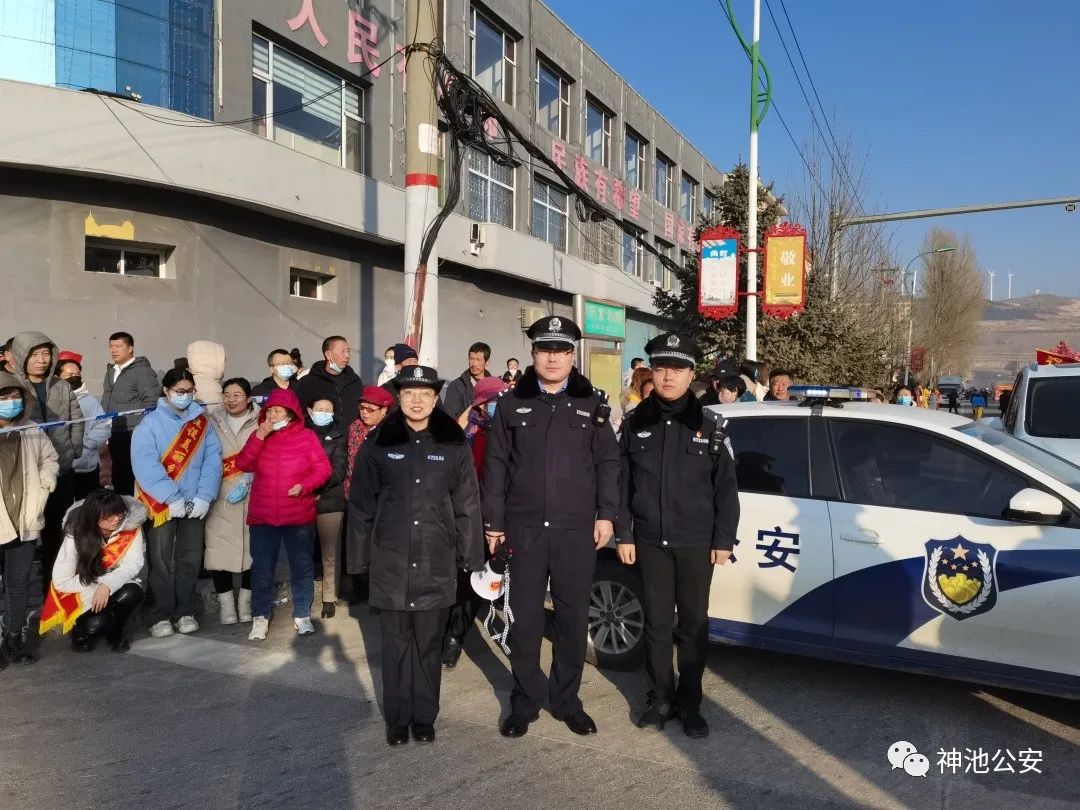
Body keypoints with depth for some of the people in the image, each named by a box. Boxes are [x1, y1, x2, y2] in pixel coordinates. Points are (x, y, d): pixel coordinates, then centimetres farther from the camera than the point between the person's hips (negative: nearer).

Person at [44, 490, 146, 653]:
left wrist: (108, 585, -35)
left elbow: (134, 563, -19)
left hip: (119, 585, 2)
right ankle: (81, 630, 10)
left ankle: (115, 633, 1)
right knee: (97, 624, -30)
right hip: (86, 593, -2)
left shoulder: (131, 525, -18)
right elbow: (61, 581, -14)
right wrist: (98, 584, -21)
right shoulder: (76, 536, -19)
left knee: (131, 594, -32)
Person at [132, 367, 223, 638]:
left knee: (190, 558, 8)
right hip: (162, 503, -3)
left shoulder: (202, 421, 7)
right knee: (161, 560, 1)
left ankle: (185, 612, 20)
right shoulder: (150, 423, -3)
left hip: (194, 503, 3)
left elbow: (212, 459, 0)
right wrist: (172, 498, -19)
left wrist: (204, 496, -12)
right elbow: (145, 464, -13)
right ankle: (160, 615, 12)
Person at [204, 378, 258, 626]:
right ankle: (225, 601, 8)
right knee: (220, 546, -4)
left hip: (252, 496, -1)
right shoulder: (213, 422, 13)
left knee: (252, 544, 0)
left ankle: (246, 598, 16)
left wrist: (247, 481, -14)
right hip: (220, 496, 2)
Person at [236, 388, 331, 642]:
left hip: (299, 516, -2)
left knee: (302, 566, 7)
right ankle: (260, 617, 19)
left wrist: (304, 485, -21)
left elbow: (323, 468, -5)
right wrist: (259, 436, -14)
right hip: (262, 516, 2)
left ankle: (302, 615, 20)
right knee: (262, 567, 7)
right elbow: (243, 464, -5)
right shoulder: (260, 436, 9)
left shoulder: (307, 437, -1)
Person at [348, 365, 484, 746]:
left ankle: (425, 717, 25)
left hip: (437, 564, 0)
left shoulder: (454, 445, 1)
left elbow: (467, 506, 2)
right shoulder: (378, 444, 1)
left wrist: (472, 557, -1)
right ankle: (397, 718, 25)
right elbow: (361, 506, 4)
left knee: (429, 644, 9)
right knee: (396, 643, 9)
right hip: (391, 562, 0)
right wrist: (360, 558, 2)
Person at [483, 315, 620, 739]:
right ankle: (525, 700, 24)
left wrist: (606, 514, -2)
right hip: (525, 528, 0)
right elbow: (496, 464, 3)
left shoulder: (591, 404, 5)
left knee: (573, 618, 10)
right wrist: (493, 521, 0)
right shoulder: (512, 403, 4)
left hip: (577, 529, 0)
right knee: (525, 619, 9)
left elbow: (608, 462, 5)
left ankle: (567, 699, 26)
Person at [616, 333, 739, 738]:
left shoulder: (708, 426, -1)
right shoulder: (635, 423, 2)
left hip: (697, 543, -1)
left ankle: (689, 704, 22)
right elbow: (622, 483, 3)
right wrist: (624, 534, -1)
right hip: (650, 541, 1)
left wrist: (723, 540, -3)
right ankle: (661, 697, 24)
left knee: (694, 624, 8)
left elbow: (726, 488, 1)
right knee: (656, 622, 10)